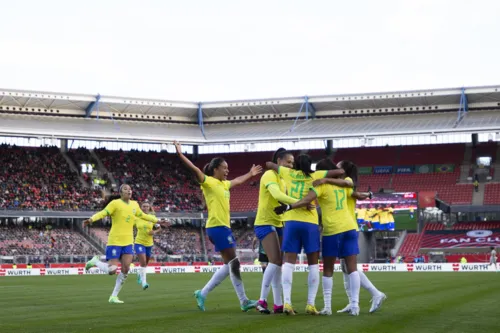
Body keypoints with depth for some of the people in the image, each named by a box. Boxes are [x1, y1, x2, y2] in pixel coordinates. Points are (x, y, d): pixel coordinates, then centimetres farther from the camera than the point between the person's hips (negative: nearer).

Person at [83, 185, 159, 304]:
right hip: (115, 241, -6)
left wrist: (157, 220, 32)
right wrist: (91, 219, -40)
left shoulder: (134, 205, 9)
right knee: (112, 270, -12)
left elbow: (143, 216, 27)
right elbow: (103, 213, -22)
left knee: (125, 270, -3)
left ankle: (114, 296, 9)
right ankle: (95, 261, 18)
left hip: (128, 242, 6)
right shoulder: (115, 203, -10)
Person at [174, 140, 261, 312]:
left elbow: (237, 181, 38)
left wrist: (250, 174, 51)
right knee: (233, 263, -9)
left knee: (229, 265, 8)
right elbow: (195, 169, -19)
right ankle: (244, 301, -7)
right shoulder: (209, 182, -6)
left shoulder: (224, 184, 18)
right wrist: (180, 154, -26)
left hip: (224, 227, 10)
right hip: (217, 227, -10)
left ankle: (203, 293, 13)